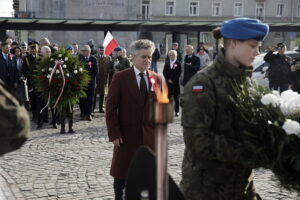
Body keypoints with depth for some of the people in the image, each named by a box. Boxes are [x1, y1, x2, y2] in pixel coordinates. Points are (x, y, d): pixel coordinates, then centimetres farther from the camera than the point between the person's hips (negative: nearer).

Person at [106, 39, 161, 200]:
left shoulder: (157, 79, 5)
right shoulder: (120, 78, -6)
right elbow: (111, 108, -7)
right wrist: (114, 134, -12)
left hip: (150, 134, 3)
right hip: (127, 134, -2)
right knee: (122, 172, 9)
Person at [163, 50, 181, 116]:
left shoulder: (178, 63, -3)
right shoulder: (167, 63, 9)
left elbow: (179, 73, -6)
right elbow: (164, 72, 8)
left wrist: (173, 80, -11)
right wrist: (168, 79, -5)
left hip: (175, 83, -3)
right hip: (168, 82, 3)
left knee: (176, 98, 3)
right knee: (168, 97, 4)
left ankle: (177, 111, 8)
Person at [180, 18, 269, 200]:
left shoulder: (245, 81, 8)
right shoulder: (203, 83, -15)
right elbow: (197, 139, -21)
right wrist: (246, 154, -21)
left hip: (242, 179, 7)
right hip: (206, 183, -6)